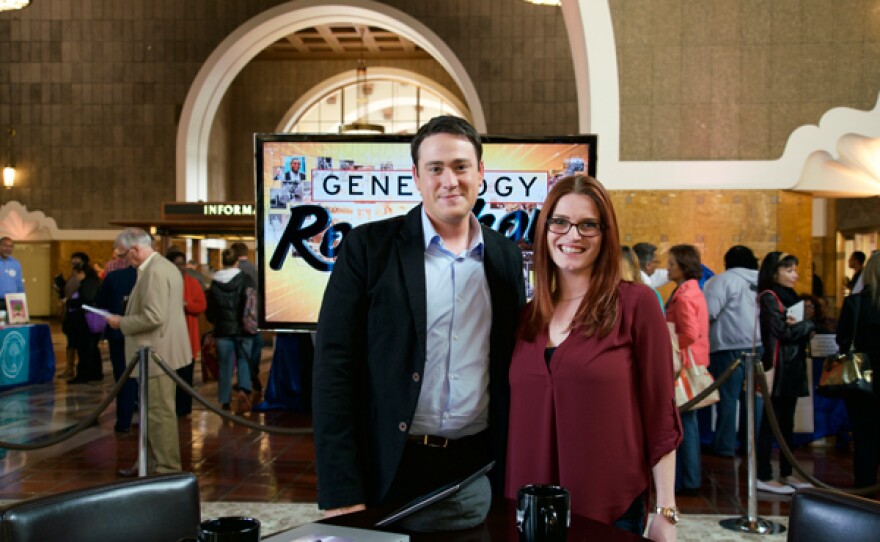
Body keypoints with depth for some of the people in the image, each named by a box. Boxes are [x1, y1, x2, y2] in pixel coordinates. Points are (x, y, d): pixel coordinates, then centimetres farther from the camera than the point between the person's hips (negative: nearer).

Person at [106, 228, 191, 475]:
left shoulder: (154, 271, -19)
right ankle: (155, 461, 27)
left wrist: (121, 322, -12)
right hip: (160, 352, 11)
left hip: (157, 354, -11)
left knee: (160, 412, -3)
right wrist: (127, 318, 14)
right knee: (153, 411, 18)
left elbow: (153, 316, -25)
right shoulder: (164, 267, 14)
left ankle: (167, 468, 5)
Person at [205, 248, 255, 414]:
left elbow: (210, 310, 8)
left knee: (225, 364, 9)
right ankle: (243, 390, -15)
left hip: (222, 330, 2)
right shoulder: (244, 279, -6)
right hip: (242, 329, -2)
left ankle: (225, 402, 12)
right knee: (244, 360, 9)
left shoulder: (214, 283, 3)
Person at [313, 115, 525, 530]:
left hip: (476, 477, 3)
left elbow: (512, 368, 12)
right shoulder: (369, 247, -5)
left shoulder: (506, 256, 6)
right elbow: (334, 366, -8)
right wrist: (341, 494, -13)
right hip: (389, 475, -3)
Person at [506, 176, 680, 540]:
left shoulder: (636, 303, -7)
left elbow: (660, 413, -7)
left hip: (611, 509, -4)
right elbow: (521, 414, 11)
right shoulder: (527, 316, 6)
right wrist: (509, 500, 10)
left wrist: (666, 513, -8)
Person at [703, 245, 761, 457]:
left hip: (730, 347, -6)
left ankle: (725, 446, 5)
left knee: (727, 398, 0)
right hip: (757, 346, 6)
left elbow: (708, 312, -15)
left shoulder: (723, 280, -7)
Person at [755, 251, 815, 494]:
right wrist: (807, 325, -2)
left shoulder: (790, 296, 19)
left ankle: (786, 473, 20)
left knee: (787, 423, 12)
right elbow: (783, 332, -16)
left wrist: (799, 326, -10)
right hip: (777, 368, -9)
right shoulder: (768, 297, -8)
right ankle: (764, 477, -2)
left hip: (793, 368, 9)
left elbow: (796, 331, 12)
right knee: (770, 423, -6)